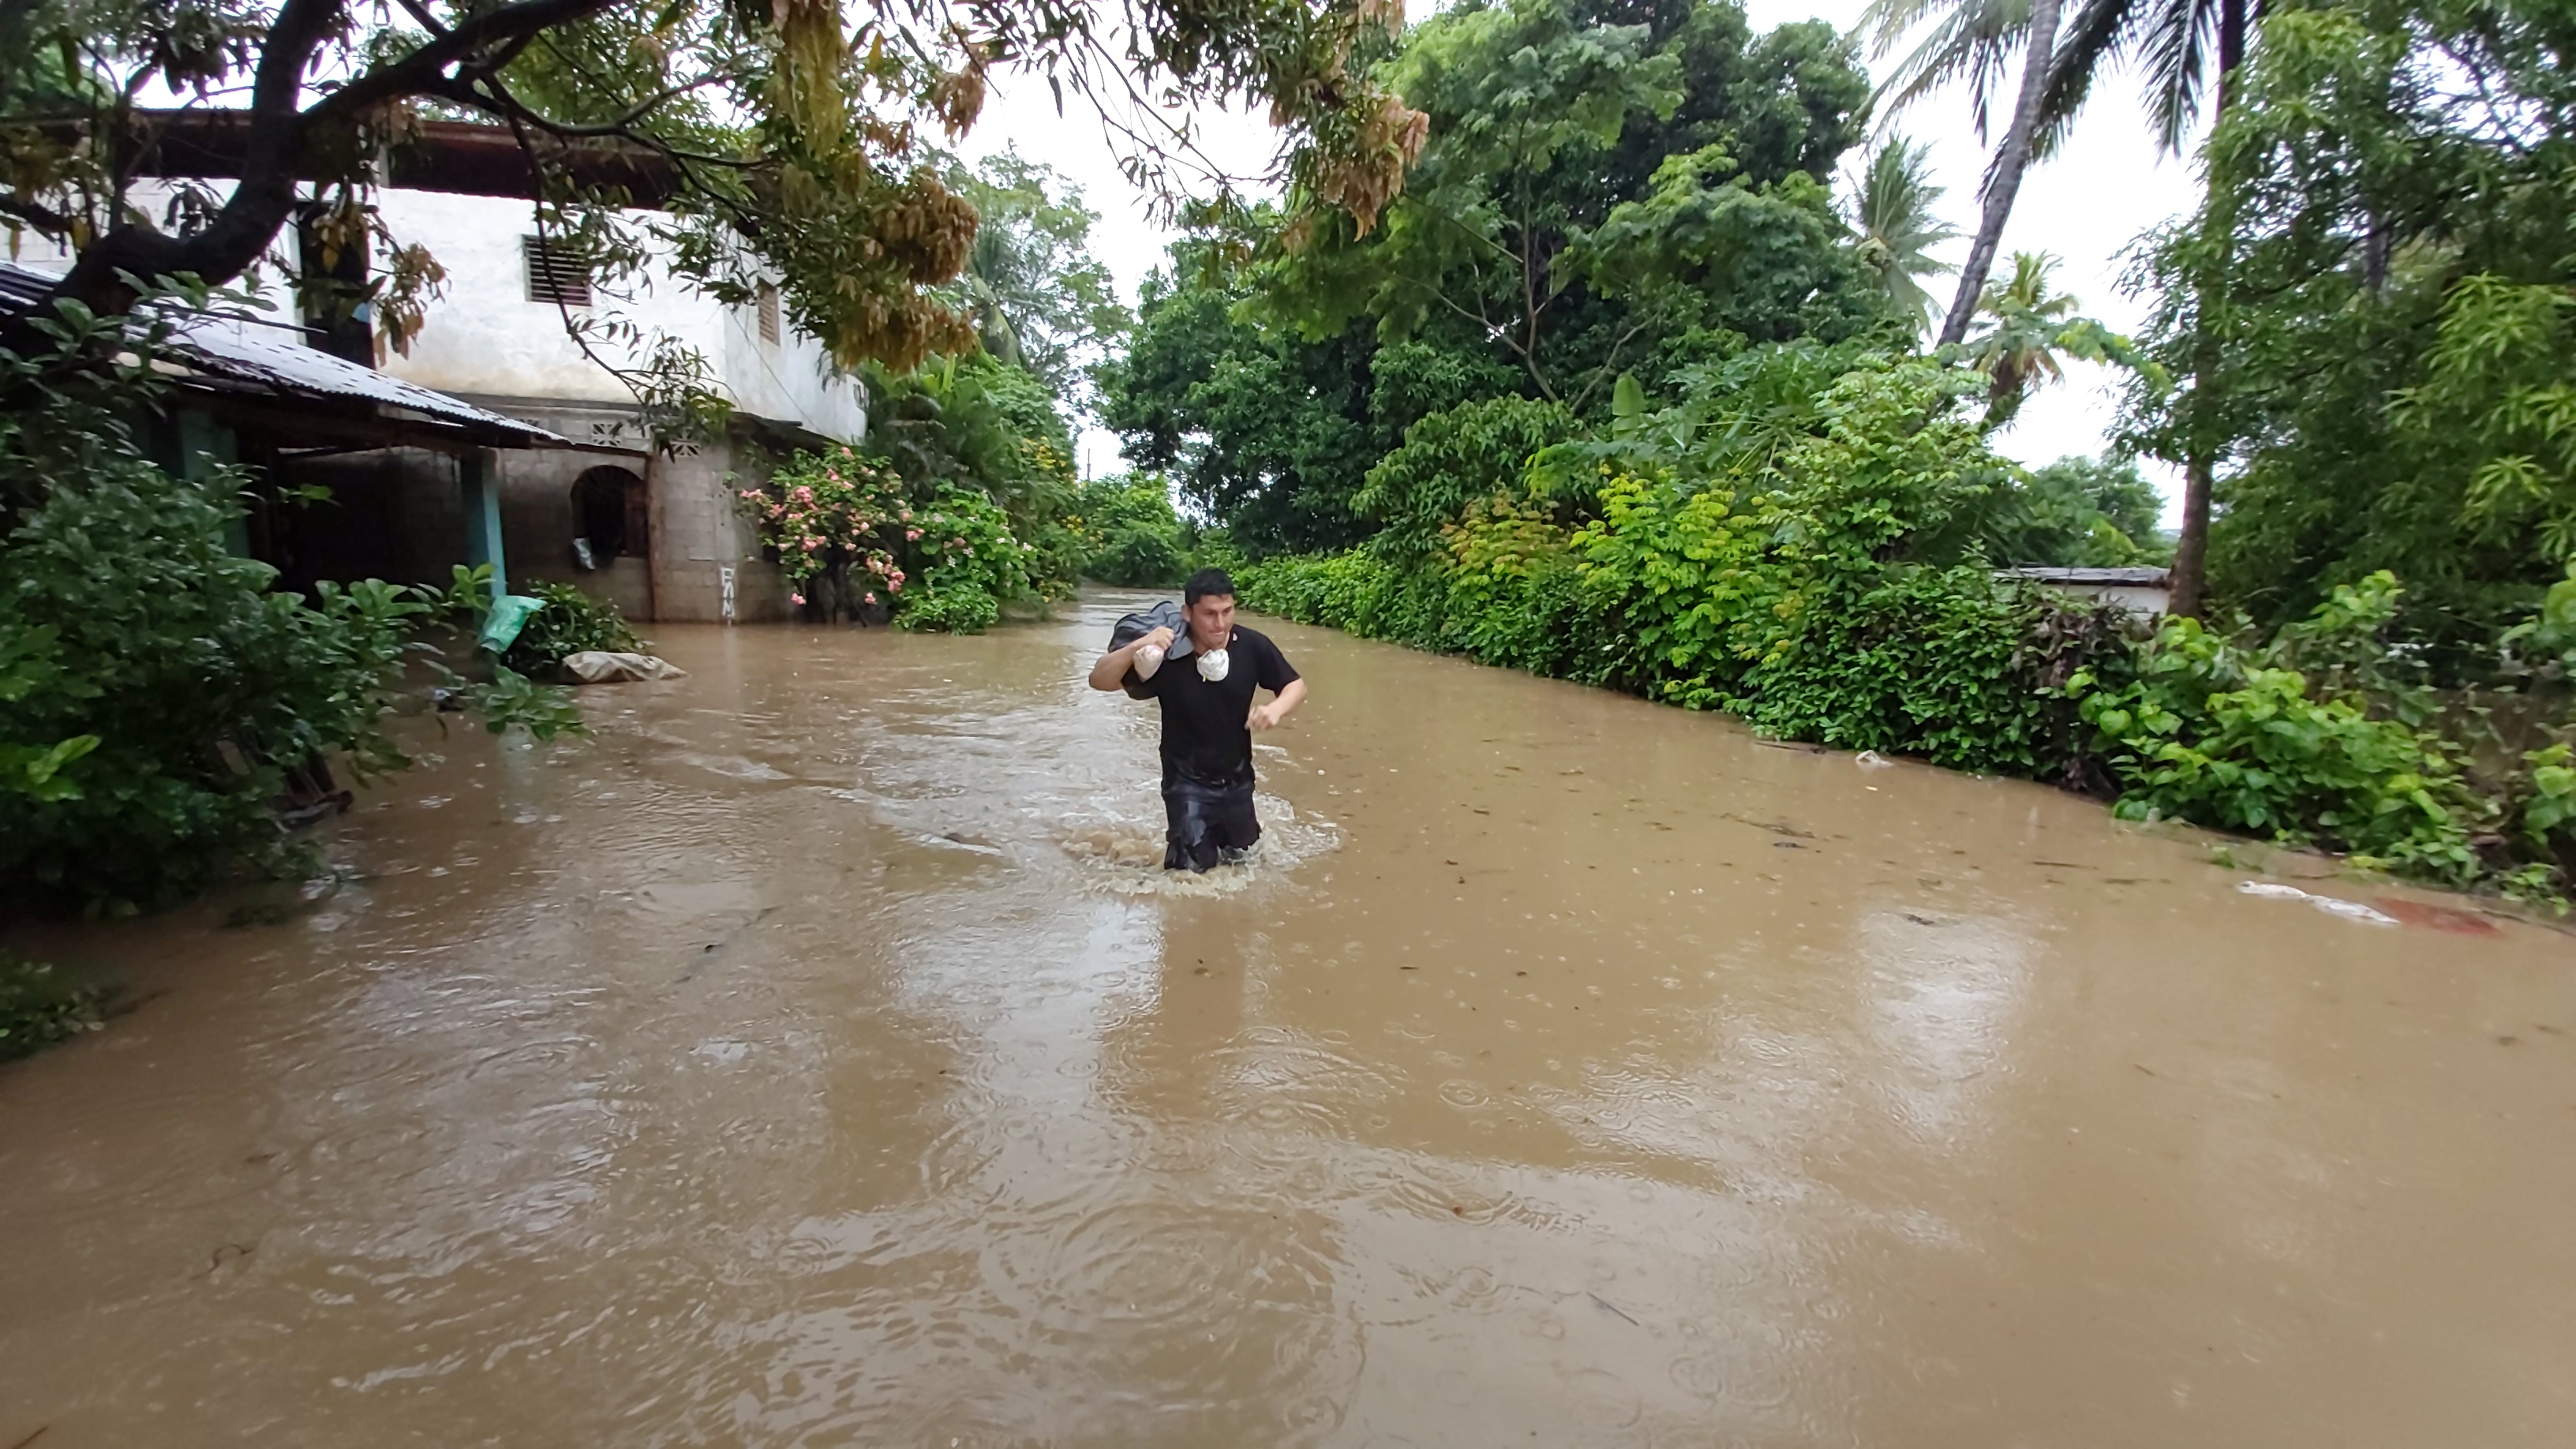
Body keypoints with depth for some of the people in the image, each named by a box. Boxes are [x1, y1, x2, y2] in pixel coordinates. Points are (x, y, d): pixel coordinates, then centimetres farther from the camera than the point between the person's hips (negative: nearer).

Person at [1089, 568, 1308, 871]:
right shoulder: (1167, 654, -23)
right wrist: (1136, 647, -39)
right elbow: (1100, 681, -22)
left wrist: (1276, 708, -26)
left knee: (1239, 857, 24)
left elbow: (1296, 685, -4)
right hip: (1188, 782, -3)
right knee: (1194, 868, -2)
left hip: (1237, 778, 3)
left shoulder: (1252, 646, -17)